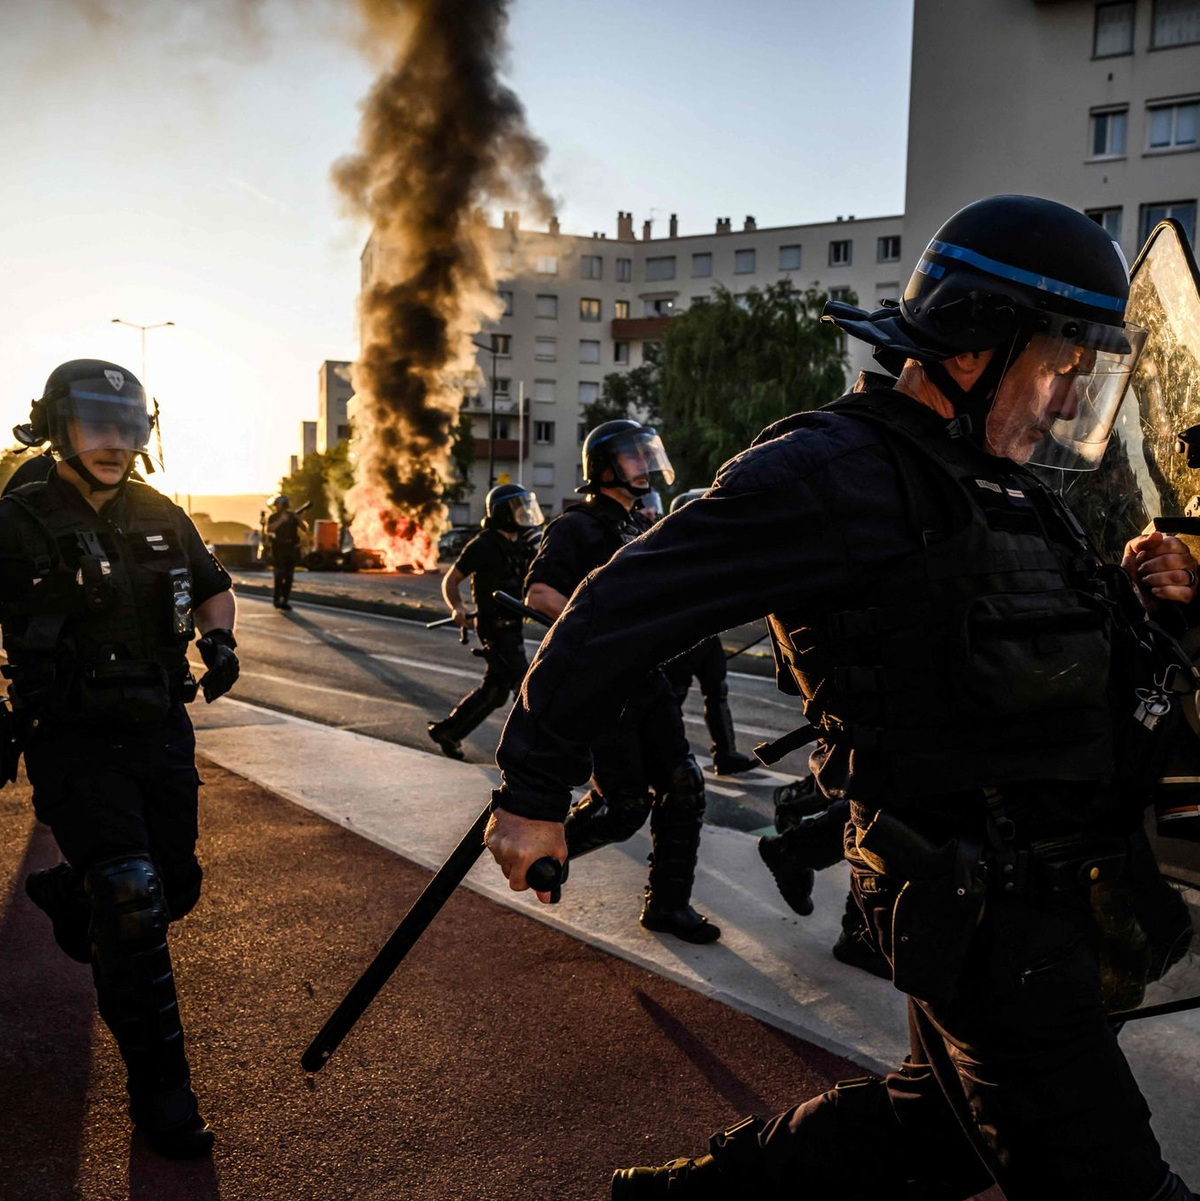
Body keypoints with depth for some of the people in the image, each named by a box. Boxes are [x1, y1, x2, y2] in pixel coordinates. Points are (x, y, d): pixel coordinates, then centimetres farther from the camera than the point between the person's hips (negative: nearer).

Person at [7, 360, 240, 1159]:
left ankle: (67, 894, 48)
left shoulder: (162, 518, 6)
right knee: (131, 901, -12)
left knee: (177, 888, 15)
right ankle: (158, 1087, 3)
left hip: (162, 733, 6)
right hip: (75, 744, -5)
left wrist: (218, 639, -2)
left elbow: (214, 588, 19)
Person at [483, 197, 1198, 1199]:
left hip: (1052, 895, 10)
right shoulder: (836, 474, -17)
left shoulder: (1000, 488, 13)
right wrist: (534, 793, -13)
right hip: (981, 913, -10)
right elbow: (621, 608, -16)